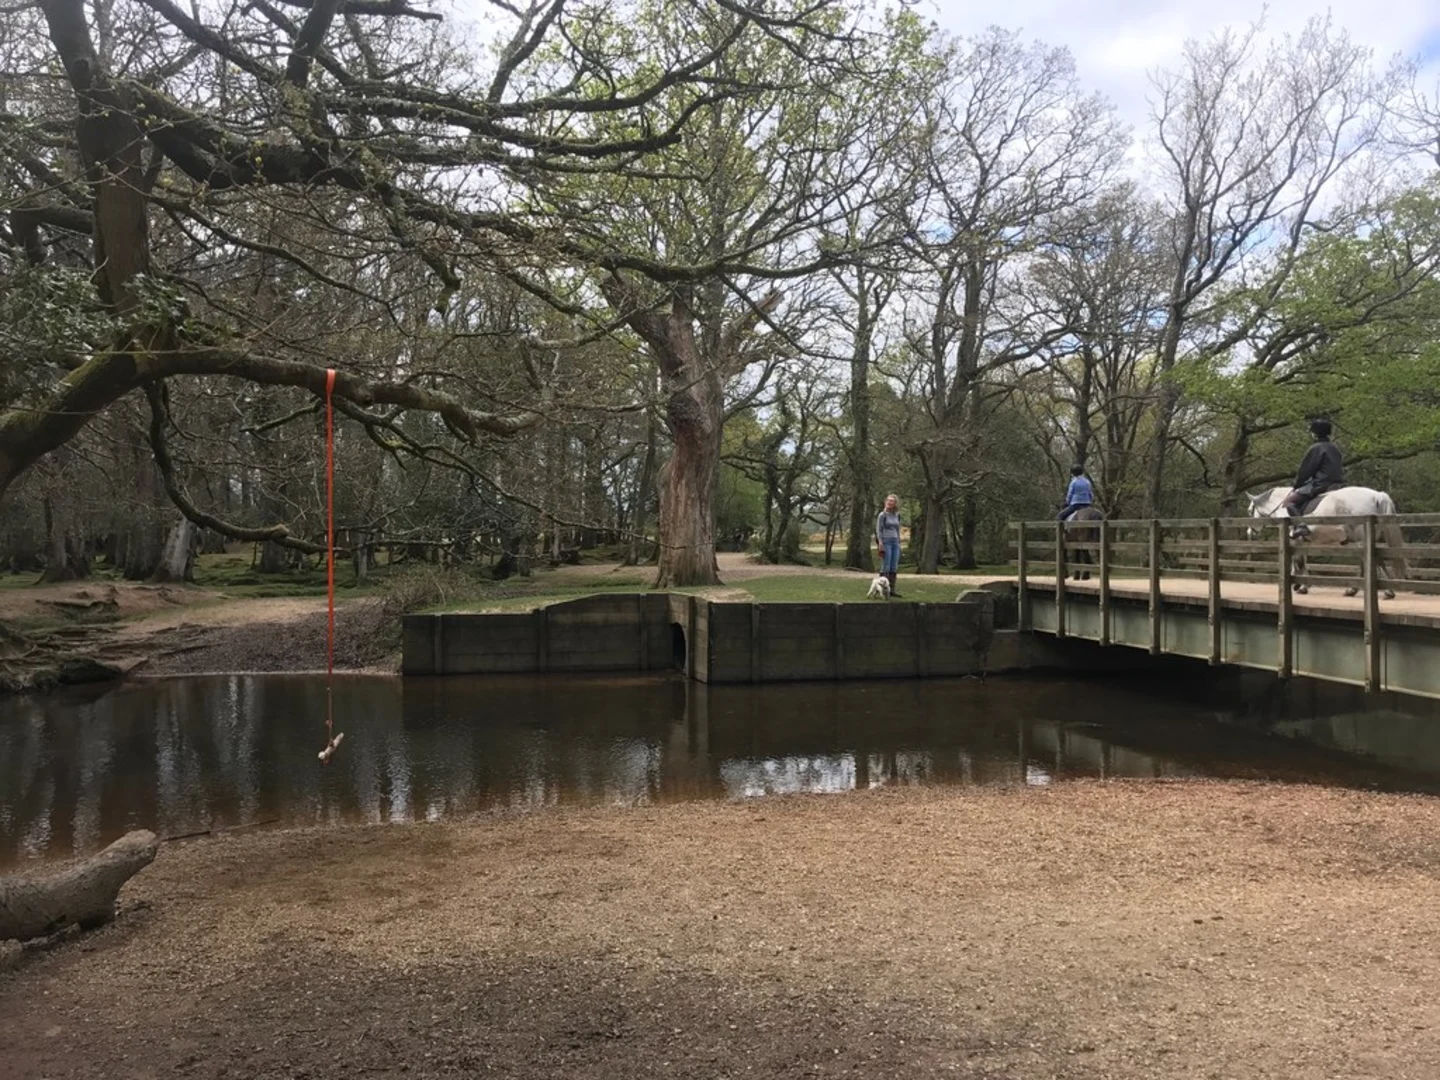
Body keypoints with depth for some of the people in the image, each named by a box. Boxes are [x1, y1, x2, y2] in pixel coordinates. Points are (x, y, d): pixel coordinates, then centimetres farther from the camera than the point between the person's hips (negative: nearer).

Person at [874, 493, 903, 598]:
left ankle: (892, 589, 7)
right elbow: (878, 530, -7)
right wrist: (880, 544, -16)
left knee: (894, 567, 4)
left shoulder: (897, 516, 13)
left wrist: (899, 543, 15)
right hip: (885, 542, -6)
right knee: (885, 567, -8)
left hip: (895, 542, 6)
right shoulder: (882, 515, -4)